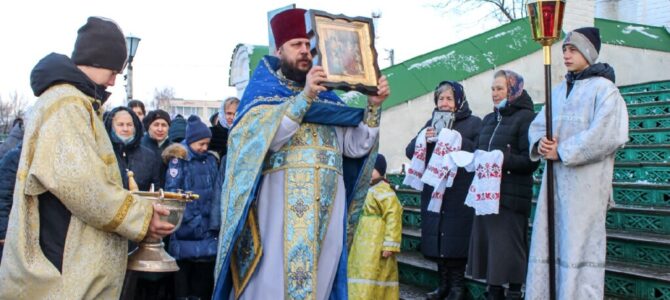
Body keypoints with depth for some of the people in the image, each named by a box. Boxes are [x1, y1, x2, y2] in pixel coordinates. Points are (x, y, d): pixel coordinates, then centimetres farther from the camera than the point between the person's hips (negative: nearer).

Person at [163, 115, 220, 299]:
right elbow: (172, 192, -10)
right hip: (185, 227, -4)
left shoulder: (211, 160, 12)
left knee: (204, 272, 7)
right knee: (183, 269, 3)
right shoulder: (179, 159, -3)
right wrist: (190, 219, -15)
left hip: (208, 227, 4)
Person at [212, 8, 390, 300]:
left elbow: (356, 146, 13)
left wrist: (373, 107, 0)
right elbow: (265, 138, -13)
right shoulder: (264, 89, 8)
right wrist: (304, 96, -21)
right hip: (283, 201, -4)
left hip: (327, 204, 5)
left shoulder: (326, 96, 21)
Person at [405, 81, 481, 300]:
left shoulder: (473, 123, 3)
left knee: (456, 238, -2)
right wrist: (423, 138, -9)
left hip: (460, 194, -4)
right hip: (433, 192, 4)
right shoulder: (432, 123, 17)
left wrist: (456, 139, -20)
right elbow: (410, 152, 10)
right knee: (436, 238, 6)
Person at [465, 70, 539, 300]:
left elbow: (531, 160, -12)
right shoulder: (489, 119, 17)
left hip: (512, 196, -7)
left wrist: (502, 159, -23)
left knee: (510, 248, -3)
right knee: (487, 245, 9)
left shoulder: (525, 117, -5)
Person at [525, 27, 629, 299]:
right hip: (555, 179, 7)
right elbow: (537, 125, 18)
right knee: (547, 243, 7)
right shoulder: (559, 91, 19)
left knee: (579, 245, -6)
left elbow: (606, 136, -15)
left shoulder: (604, 88, -3)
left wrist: (562, 152, -13)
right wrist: (539, 143, -5)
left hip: (586, 182, -7)